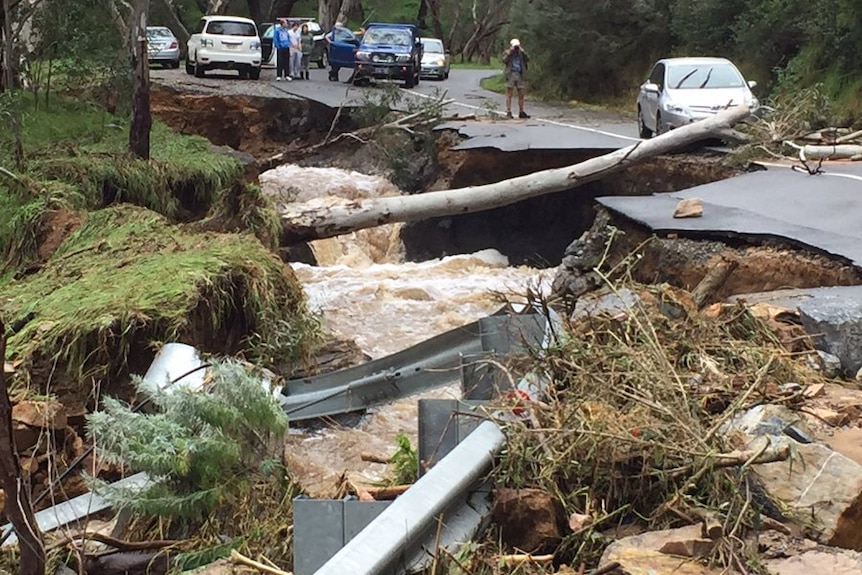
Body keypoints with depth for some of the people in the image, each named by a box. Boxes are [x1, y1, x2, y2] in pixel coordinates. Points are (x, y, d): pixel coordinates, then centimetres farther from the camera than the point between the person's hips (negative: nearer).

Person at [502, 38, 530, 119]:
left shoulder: (521, 53, 17)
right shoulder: (507, 53, 9)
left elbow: (527, 59, 2)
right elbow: (504, 61, -10)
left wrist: (522, 52, -5)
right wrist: (510, 52, -10)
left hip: (520, 75, 3)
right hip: (511, 75, -3)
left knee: (521, 94, 3)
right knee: (509, 94, -5)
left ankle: (521, 112, 10)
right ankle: (508, 112, -4)